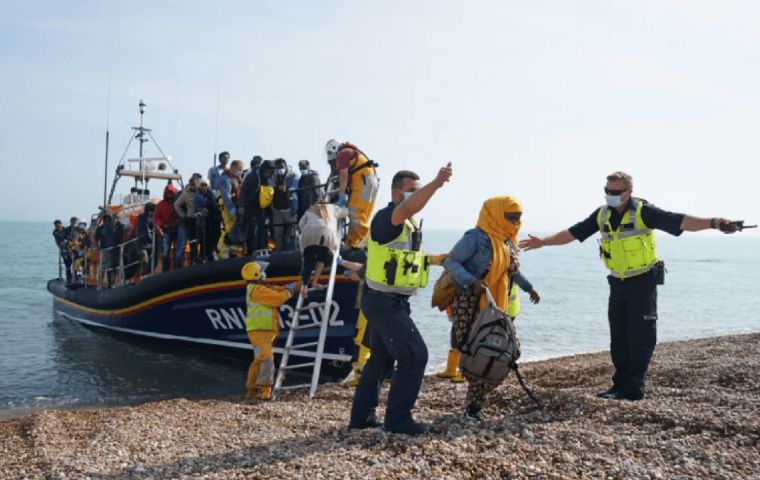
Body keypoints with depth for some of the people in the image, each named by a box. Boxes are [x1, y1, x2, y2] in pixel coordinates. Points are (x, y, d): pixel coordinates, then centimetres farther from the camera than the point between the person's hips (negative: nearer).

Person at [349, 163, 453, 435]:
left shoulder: (409, 225, 14)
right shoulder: (386, 218, -17)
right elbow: (406, 209, -41)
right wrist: (436, 184, -53)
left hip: (392, 303, 11)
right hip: (384, 303, -10)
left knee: (381, 358, 17)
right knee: (414, 355, -10)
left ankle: (361, 416, 27)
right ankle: (398, 419, -1)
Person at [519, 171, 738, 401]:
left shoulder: (643, 212, -15)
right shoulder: (602, 215, 2)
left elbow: (679, 221, -24)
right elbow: (572, 233, 10)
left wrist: (712, 223, -39)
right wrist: (543, 242, 10)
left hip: (643, 281, -6)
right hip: (618, 282, 6)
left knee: (640, 335, -6)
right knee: (618, 336, 8)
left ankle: (633, 388, 0)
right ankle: (621, 384, 15)